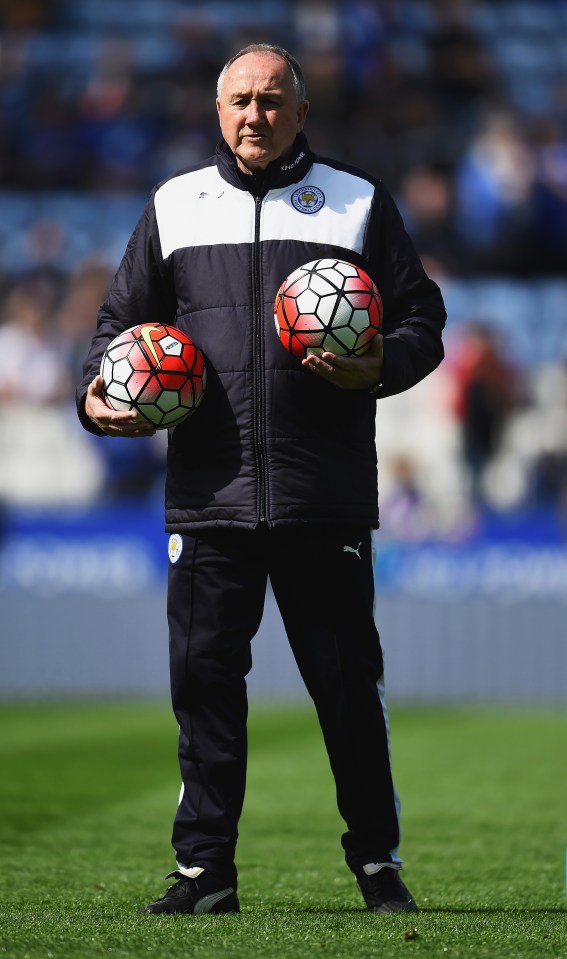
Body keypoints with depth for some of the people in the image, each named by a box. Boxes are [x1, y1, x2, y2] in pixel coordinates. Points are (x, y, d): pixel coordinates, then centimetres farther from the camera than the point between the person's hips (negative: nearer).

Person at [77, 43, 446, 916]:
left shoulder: (357, 203, 10)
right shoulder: (173, 206, 14)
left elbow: (421, 318, 9)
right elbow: (124, 318, 20)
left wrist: (379, 367, -11)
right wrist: (99, 392, 2)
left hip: (326, 497, -1)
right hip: (208, 490, 2)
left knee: (347, 680, 2)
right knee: (204, 674, -1)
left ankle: (378, 863, 13)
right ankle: (205, 869, 6)